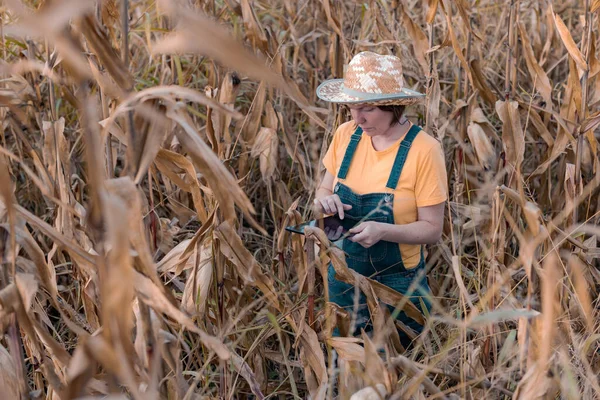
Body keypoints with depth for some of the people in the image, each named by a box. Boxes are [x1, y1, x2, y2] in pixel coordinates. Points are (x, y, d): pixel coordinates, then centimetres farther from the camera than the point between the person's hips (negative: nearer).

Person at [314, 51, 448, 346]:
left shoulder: (423, 150, -18)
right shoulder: (346, 135, -4)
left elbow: (432, 229, -14)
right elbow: (323, 190, 10)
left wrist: (383, 230, -30)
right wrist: (326, 200, -13)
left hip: (397, 283, -4)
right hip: (343, 278, 4)